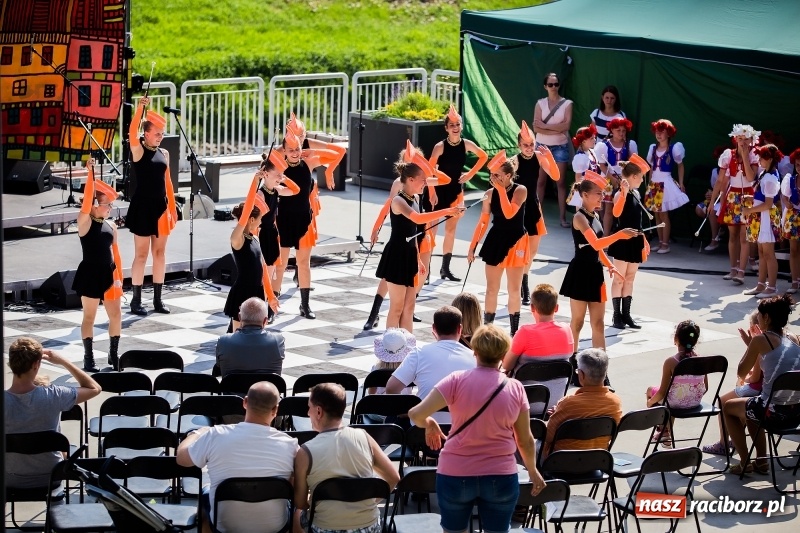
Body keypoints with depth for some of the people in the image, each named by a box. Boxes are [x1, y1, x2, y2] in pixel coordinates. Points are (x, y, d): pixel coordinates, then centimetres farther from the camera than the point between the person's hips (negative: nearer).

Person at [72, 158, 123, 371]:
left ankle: (114, 354, 20)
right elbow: (87, 199, -24)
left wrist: (119, 276, 8)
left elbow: (115, 252, 11)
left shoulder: (111, 225, 8)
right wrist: (91, 173, -28)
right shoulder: (85, 222, -8)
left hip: (109, 274, 5)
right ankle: (88, 357, 10)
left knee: (116, 315, 6)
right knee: (89, 316, 3)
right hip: (90, 274, -5)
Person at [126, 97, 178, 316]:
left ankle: (157, 300, 16)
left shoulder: (164, 154, 10)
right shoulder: (138, 150, -6)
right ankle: (136, 301, 6)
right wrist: (140, 108, -36)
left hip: (161, 207, 6)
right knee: (141, 254, -1)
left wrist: (172, 207, 12)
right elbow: (132, 132, -26)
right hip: (142, 207, -6)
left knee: (159, 253, 9)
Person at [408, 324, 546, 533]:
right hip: (501, 477, 1)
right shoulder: (516, 388, -5)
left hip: (455, 474, -1)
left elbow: (416, 415, -15)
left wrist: (430, 424, 7)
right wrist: (533, 471, 21)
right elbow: (525, 440, 4)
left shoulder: (457, 381, -11)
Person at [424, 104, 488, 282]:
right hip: (438, 190, -5)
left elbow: (484, 157, 12)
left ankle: (445, 268, 17)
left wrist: (471, 174, 4)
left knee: (451, 229, 9)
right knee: (432, 229, -3)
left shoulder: (466, 144, -5)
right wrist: (432, 193, -21)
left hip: (456, 190, 5)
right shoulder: (440, 146, -17)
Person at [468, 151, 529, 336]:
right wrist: (472, 246, 4)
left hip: (516, 242, -3)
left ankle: (514, 331, 14)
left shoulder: (520, 190, -12)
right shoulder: (490, 194, -1)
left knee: (514, 290, 4)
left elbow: (509, 213, -27)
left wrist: (501, 189, -24)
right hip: (495, 242, 3)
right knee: (491, 289, 8)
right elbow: (483, 222, 6)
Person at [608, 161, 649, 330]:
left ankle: (626, 315, 16)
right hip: (623, 241, -9)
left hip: (635, 241, 9)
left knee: (630, 279, 11)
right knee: (619, 279, -3)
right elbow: (616, 213, -35)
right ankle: (617, 316, 2)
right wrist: (624, 192, -42)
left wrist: (644, 240, 20)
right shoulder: (620, 194, -15)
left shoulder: (636, 193, 11)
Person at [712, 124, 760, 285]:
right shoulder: (729, 155, 2)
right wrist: (712, 199, 1)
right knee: (732, 235, 10)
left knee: (744, 237, -8)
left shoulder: (754, 156, -4)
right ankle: (733, 269, 19)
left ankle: (741, 272, -11)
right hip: (732, 197, 3)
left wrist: (745, 156, -17)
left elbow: (750, 177, -20)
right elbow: (721, 181, 4)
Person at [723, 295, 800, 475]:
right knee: (751, 409, 36)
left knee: (728, 408, 24)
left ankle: (744, 463, 21)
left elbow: (741, 373, 1)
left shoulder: (761, 340, -8)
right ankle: (761, 461, 34)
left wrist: (749, 344, 13)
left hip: (773, 412, -7)